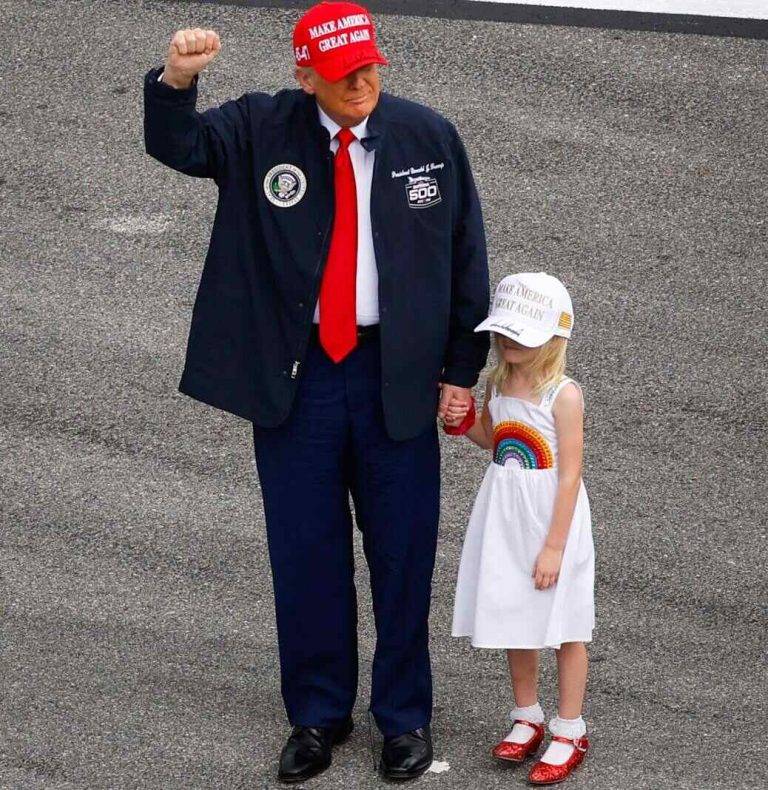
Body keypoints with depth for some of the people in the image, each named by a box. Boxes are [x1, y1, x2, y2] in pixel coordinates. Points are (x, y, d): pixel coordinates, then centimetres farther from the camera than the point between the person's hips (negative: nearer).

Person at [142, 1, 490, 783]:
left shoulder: (429, 139, -3)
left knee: (402, 554, 8)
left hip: (396, 376, 0)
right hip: (293, 374, 0)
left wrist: (461, 369, 1)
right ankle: (317, 714, 25)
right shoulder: (261, 130, -3)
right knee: (304, 554, 9)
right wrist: (175, 82, -41)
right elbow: (176, 146, -19)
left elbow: (465, 258, 3)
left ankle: (405, 717, 24)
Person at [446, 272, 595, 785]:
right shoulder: (499, 384, 1)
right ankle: (527, 718, 32)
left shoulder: (563, 395, -18)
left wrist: (554, 547, -19)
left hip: (552, 520, -6)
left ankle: (570, 732, 16)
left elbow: (569, 477, -18)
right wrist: (462, 422, -2)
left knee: (564, 627, 5)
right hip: (505, 518, 6)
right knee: (516, 620, 16)